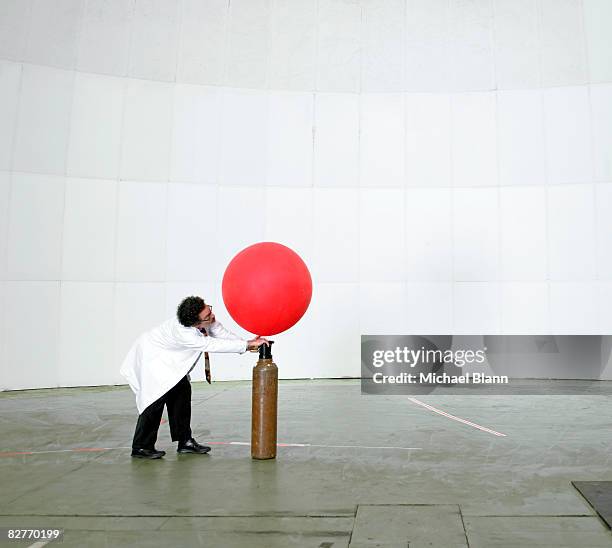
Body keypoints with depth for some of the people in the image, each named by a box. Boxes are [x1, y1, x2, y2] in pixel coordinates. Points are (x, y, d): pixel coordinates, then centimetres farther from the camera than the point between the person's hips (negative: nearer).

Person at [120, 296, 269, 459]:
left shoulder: (208, 321, -20)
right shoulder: (182, 332, -40)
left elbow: (222, 333, -11)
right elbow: (213, 345, -41)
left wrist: (246, 344, -27)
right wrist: (247, 345, -41)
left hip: (169, 360, 8)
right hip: (150, 356, -8)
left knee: (182, 391, 2)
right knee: (157, 397, -16)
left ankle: (185, 441, 9)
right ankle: (141, 447, -7)